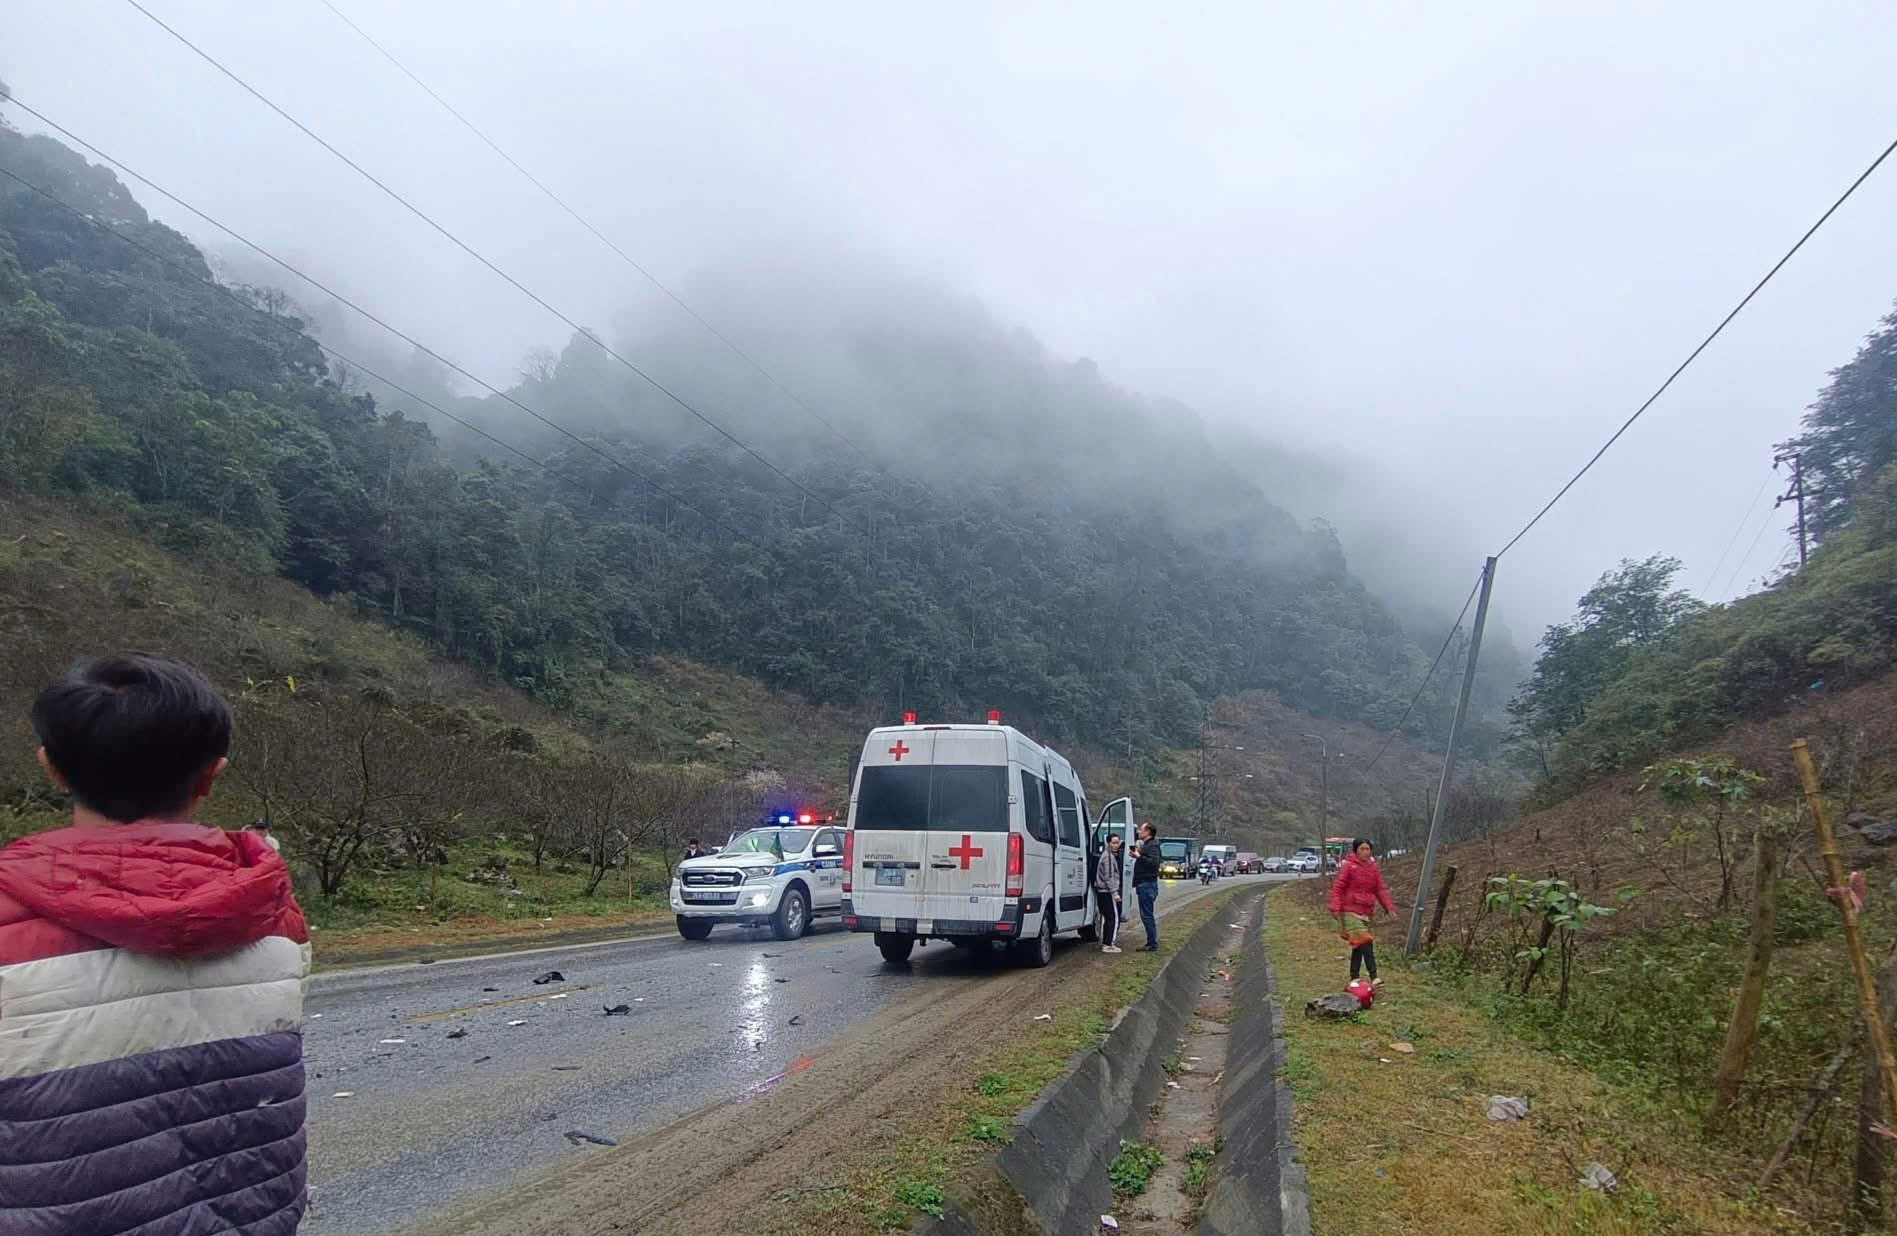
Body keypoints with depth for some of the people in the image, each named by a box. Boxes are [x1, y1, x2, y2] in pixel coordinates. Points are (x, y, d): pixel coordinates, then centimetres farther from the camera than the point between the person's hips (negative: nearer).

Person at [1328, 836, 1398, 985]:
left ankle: (1354, 977, 19)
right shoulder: (1348, 866, -7)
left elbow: (1381, 889, 12)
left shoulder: (1374, 868, 10)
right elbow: (1338, 888, -6)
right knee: (1365, 942, -17)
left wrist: (1389, 906, 0)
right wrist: (1335, 907, -14)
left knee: (1359, 946, 11)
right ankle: (1373, 977, -20)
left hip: (1367, 912, 6)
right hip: (1350, 911, -6)